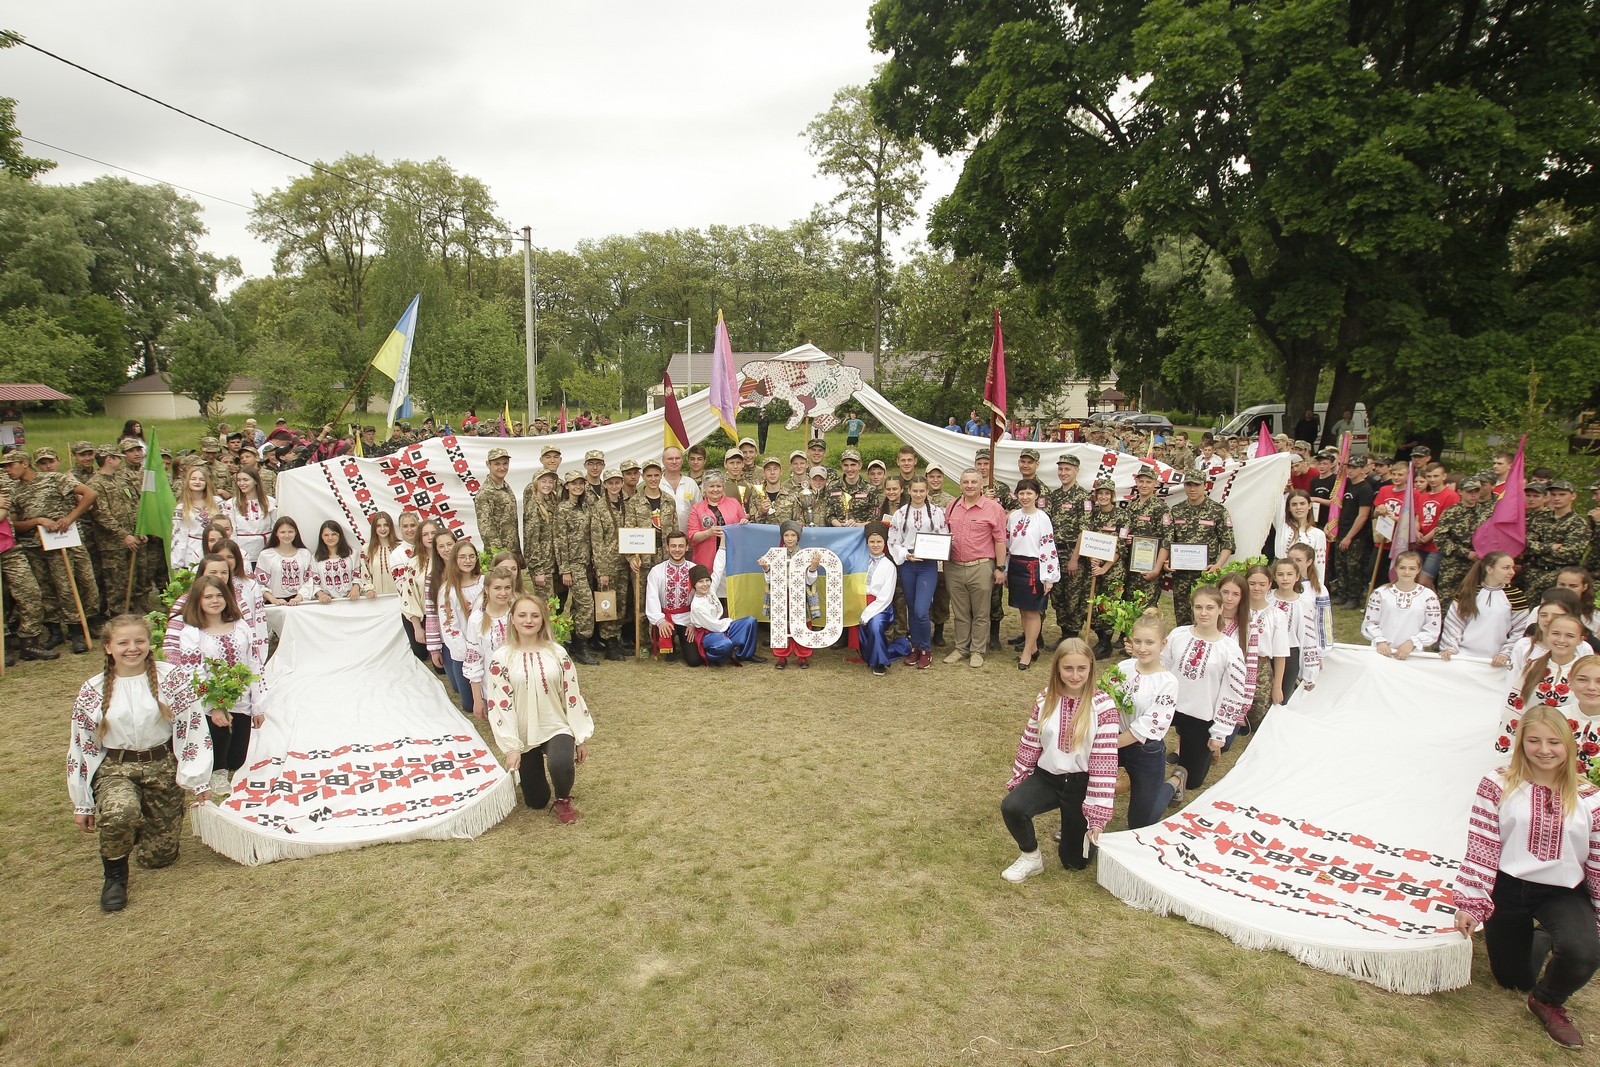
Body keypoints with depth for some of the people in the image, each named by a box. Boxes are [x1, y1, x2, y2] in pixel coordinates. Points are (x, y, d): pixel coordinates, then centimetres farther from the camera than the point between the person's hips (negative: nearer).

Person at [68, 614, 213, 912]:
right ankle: (114, 875, -4)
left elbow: (193, 727, -7)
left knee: (159, 857, 5)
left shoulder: (171, 678, -7)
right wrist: (82, 804, 7)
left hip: (163, 766, 0)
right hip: (115, 768, 0)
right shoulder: (92, 691, -2)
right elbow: (80, 746, 5)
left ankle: (144, 822, 42)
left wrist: (200, 780, -10)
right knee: (119, 812, -36)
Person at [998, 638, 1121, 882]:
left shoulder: (1103, 706, -15)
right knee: (1011, 807, -28)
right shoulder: (1045, 700, -4)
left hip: (1080, 782, -2)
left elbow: (1105, 761, -14)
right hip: (1046, 776, 2)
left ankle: (1078, 824, 38)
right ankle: (1031, 857, 0)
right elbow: (1030, 744, 6)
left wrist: (1098, 814, -14)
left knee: (1074, 861, 5)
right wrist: (1017, 783, 9)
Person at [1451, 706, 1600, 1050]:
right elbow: (1480, 848, -10)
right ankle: (1541, 939, 48)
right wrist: (1470, 903, -13)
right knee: (1511, 980, 12)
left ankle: (1548, 1000, 4)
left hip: (1564, 892, 0)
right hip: (1509, 888, 0)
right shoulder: (1498, 785, -9)